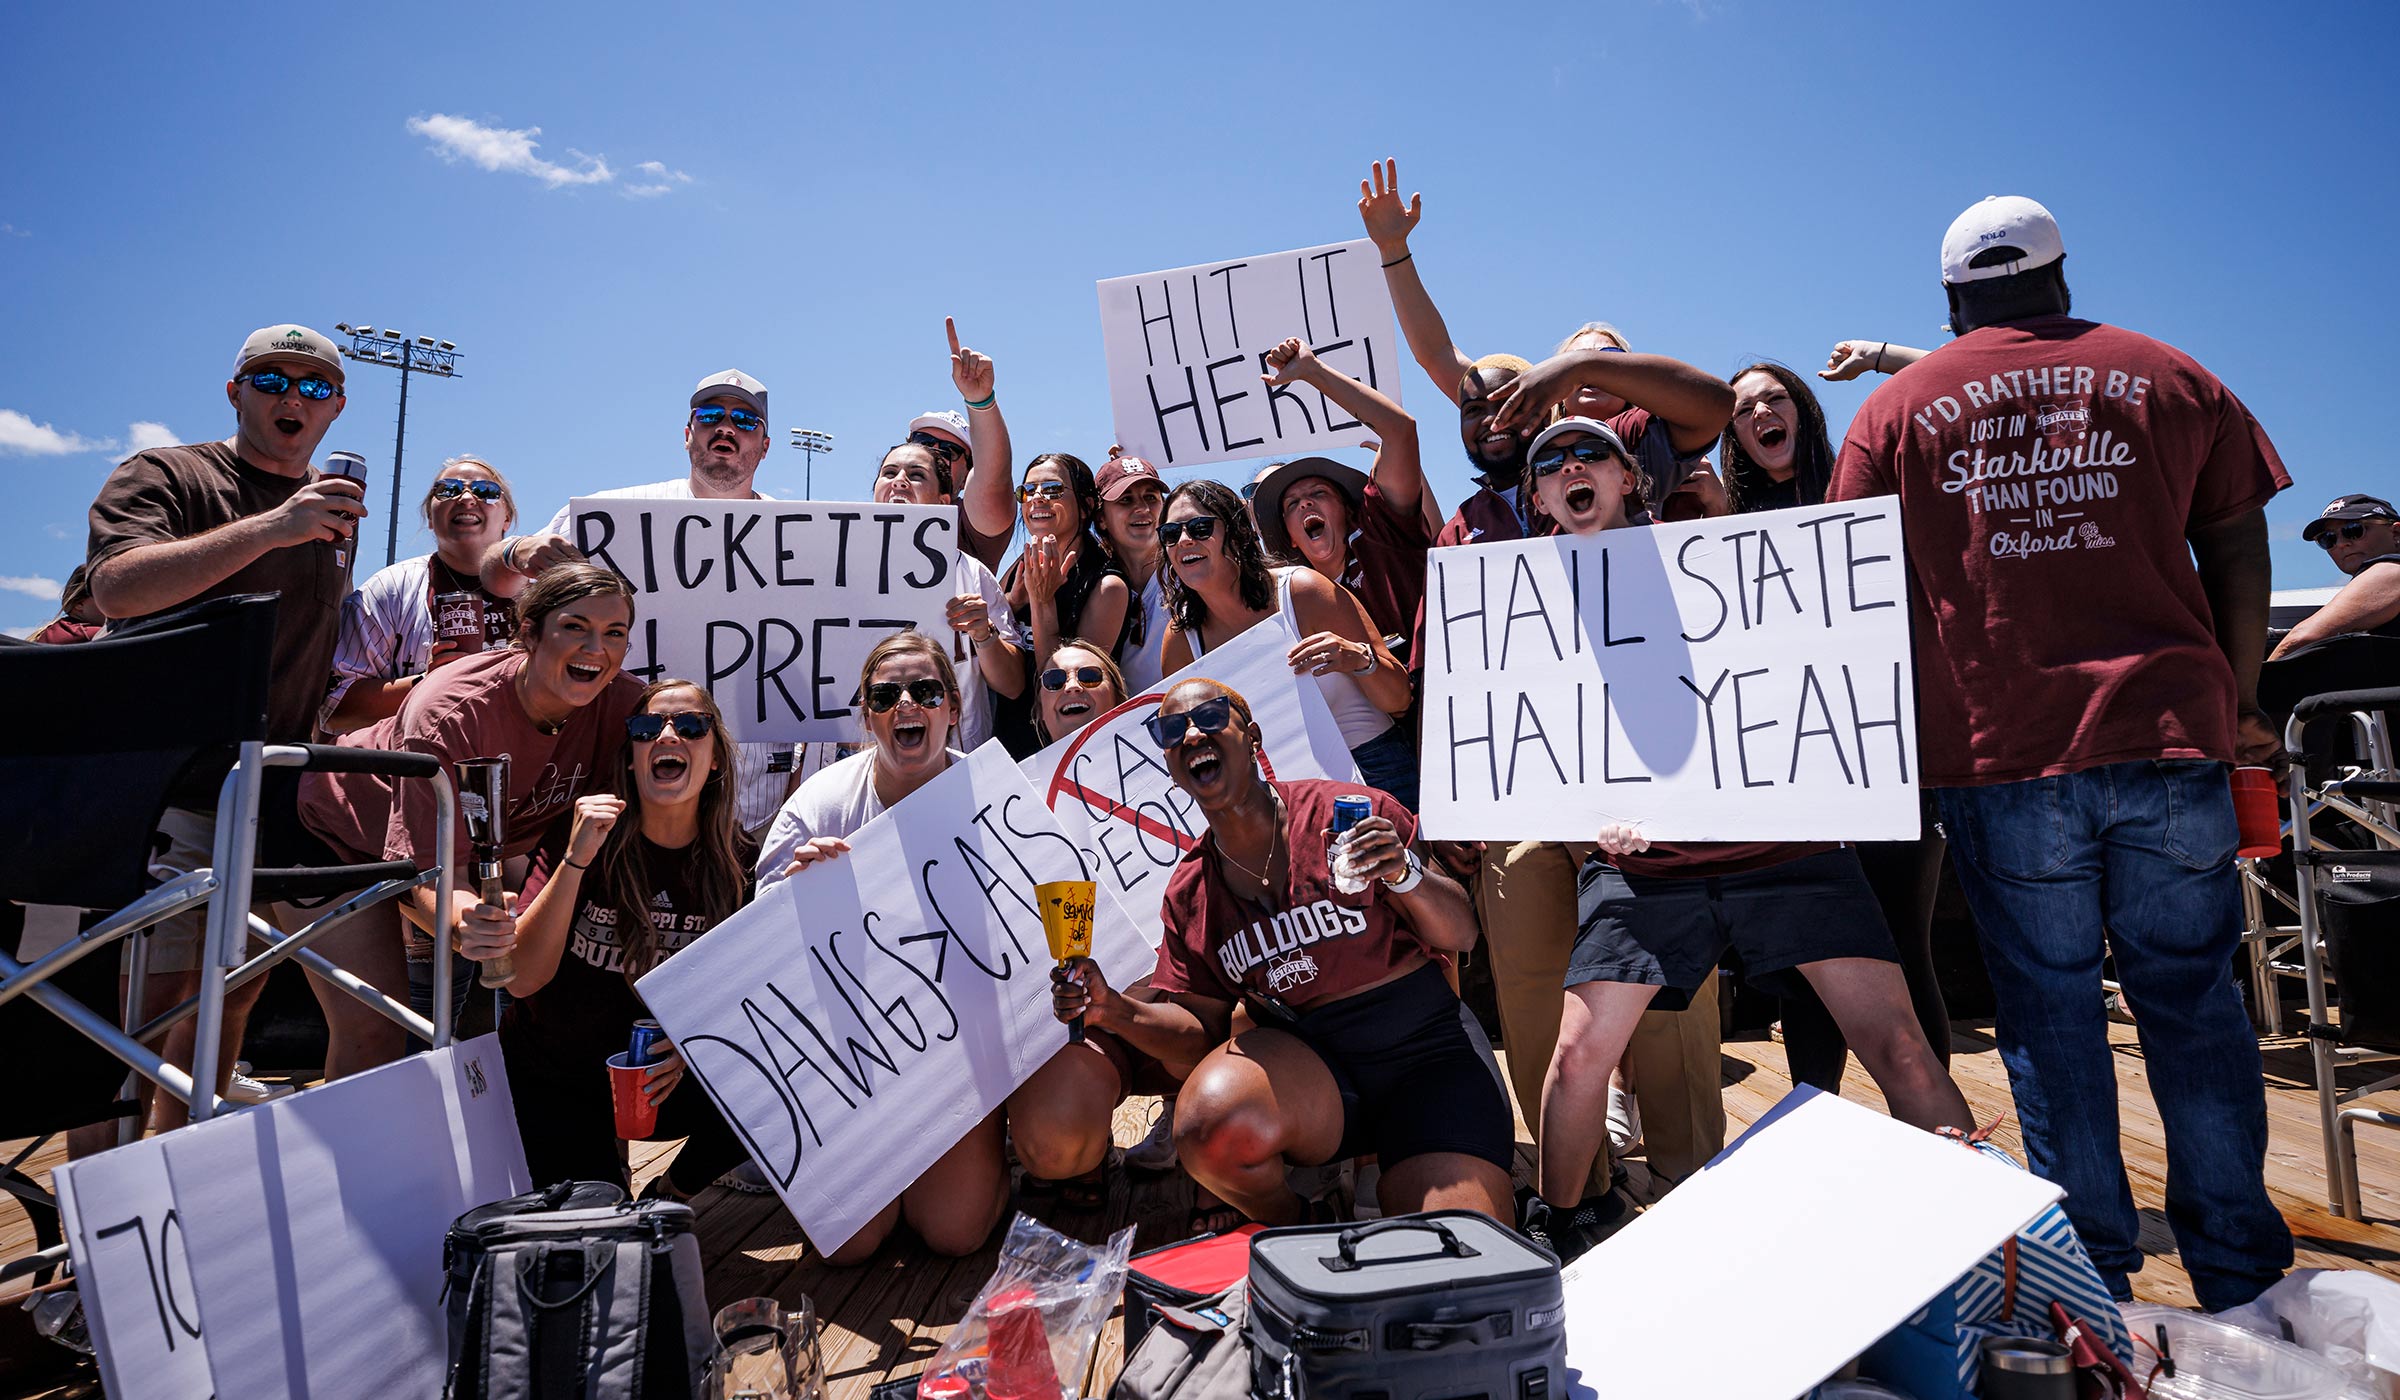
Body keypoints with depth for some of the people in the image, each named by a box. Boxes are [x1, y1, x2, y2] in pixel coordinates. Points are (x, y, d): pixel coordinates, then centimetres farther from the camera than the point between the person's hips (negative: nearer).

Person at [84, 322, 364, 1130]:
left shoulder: (336, 505, 17)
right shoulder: (165, 477, -1)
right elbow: (115, 588, -21)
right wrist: (271, 527, -27)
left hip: (274, 792, 6)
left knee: (234, 996, 9)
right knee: (148, 996, -7)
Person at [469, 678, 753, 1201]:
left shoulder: (735, 860, -10)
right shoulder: (580, 835, -16)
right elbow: (521, 979, -24)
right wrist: (576, 858, -34)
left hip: (655, 1079, 2)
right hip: (552, 1079, -1)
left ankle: (668, 1194, 4)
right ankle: (602, 1161, 22)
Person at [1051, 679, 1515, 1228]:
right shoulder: (1188, 893, 7)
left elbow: (1460, 935, -3)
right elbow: (1204, 1028, 10)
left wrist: (1404, 874, -23)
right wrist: (1115, 1011, -7)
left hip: (1424, 1049, -3)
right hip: (1308, 1063, 3)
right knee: (1209, 1126, -30)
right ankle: (1287, 1227, 2)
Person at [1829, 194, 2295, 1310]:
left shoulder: (1896, 408, 7)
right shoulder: (2168, 378, 13)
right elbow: (2237, 551, 11)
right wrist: (2238, 702, 20)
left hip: (1997, 755, -1)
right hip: (2170, 733, 2)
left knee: (2049, 1009, 6)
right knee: (2192, 1001, 11)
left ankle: (2093, 1282, 12)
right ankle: (2239, 1275, 19)